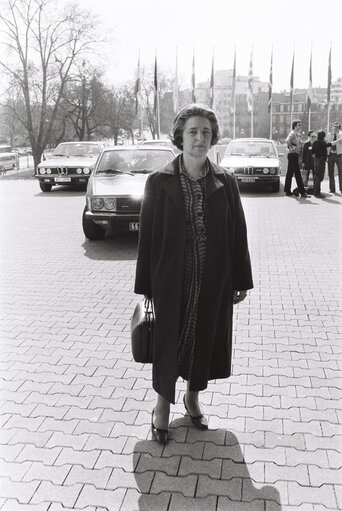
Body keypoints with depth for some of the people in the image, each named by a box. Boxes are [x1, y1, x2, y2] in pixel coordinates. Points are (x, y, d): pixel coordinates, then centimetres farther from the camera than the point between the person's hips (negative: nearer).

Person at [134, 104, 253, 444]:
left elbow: (238, 233, 2)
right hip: (171, 279, -2)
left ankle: (192, 397, 41)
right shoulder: (158, 182, -6)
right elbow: (147, 235, -4)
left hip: (214, 281, 2)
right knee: (168, 340, 9)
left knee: (205, 339, 15)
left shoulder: (225, 182, -2)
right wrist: (145, 286, -3)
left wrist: (241, 280, 3)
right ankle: (162, 404, 33)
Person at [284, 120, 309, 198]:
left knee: (290, 173, 11)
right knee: (297, 174, -10)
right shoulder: (292, 133, -12)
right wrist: (292, 147, -22)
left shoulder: (297, 134, 18)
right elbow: (287, 141, -31)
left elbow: (299, 143, 32)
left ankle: (287, 191, 15)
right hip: (293, 155, -10)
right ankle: (302, 192, -10)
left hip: (295, 155, 10)